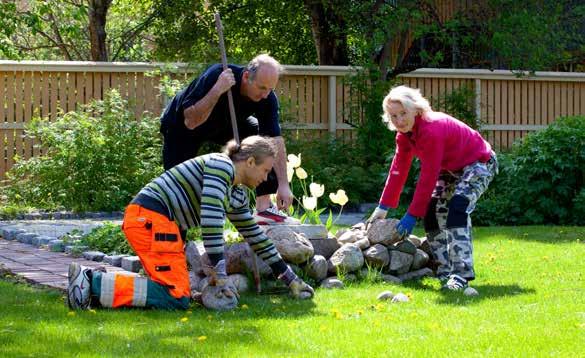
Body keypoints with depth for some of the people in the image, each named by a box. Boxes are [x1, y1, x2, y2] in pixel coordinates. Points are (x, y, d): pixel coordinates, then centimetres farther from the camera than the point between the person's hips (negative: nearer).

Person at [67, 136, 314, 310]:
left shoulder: (238, 195, 22)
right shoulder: (221, 165, -9)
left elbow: (255, 236, 30)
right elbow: (211, 218, -20)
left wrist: (291, 280, 29)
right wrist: (220, 273, -21)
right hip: (150, 216, -11)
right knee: (176, 297, -17)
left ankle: (95, 281, 1)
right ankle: (92, 283, -21)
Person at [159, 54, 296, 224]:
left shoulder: (267, 98, -25)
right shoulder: (215, 76, -38)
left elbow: (275, 140, -25)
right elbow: (190, 122, -41)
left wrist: (283, 184, -33)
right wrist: (217, 90, -51)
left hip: (225, 125, 4)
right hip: (180, 126, -4)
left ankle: (264, 209, -11)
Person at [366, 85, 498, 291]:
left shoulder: (432, 130, -34)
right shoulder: (404, 134, -6)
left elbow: (428, 177, -34)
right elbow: (398, 170, 0)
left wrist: (412, 216, -32)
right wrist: (383, 207, -3)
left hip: (479, 164, -10)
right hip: (451, 169, 10)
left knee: (457, 208, -28)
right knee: (432, 211, 0)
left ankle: (461, 274, -33)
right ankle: (444, 271, 4)